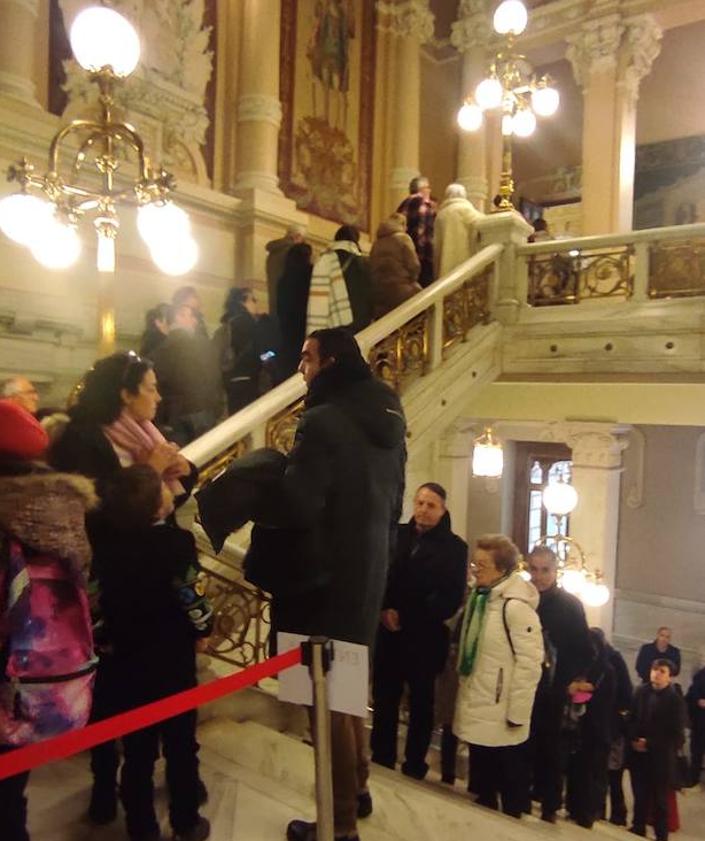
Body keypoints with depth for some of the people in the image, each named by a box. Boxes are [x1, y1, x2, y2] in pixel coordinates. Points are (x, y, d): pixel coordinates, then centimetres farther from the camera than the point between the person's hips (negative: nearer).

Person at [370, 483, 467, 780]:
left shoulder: (454, 547, -2)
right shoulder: (396, 535, 5)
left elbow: (451, 597, -6)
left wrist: (407, 617, -12)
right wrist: (383, 609, -13)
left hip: (426, 637, -2)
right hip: (388, 631, 2)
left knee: (420, 701, 12)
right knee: (384, 697, 8)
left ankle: (415, 765, 27)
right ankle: (381, 759, 27)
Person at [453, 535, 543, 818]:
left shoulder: (516, 606, -21)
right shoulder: (478, 597, 5)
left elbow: (529, 663, -21)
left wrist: (517, 713, -18)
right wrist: (462, 692, 14)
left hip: (501, 715, -8)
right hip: (477, 710, 8)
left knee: (510, 780, 12)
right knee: (481, 778, 21)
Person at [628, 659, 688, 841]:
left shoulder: (676, 700, -9)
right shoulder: (641, 691, 0)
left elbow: (676, 735, -10)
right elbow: (632, 719, 5)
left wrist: (649, 744, -12)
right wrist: (633, 739, -11)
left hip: (661, 758, -3)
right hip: (639, 754, 3)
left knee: (659, 800, 10)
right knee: (640, 797, 13)